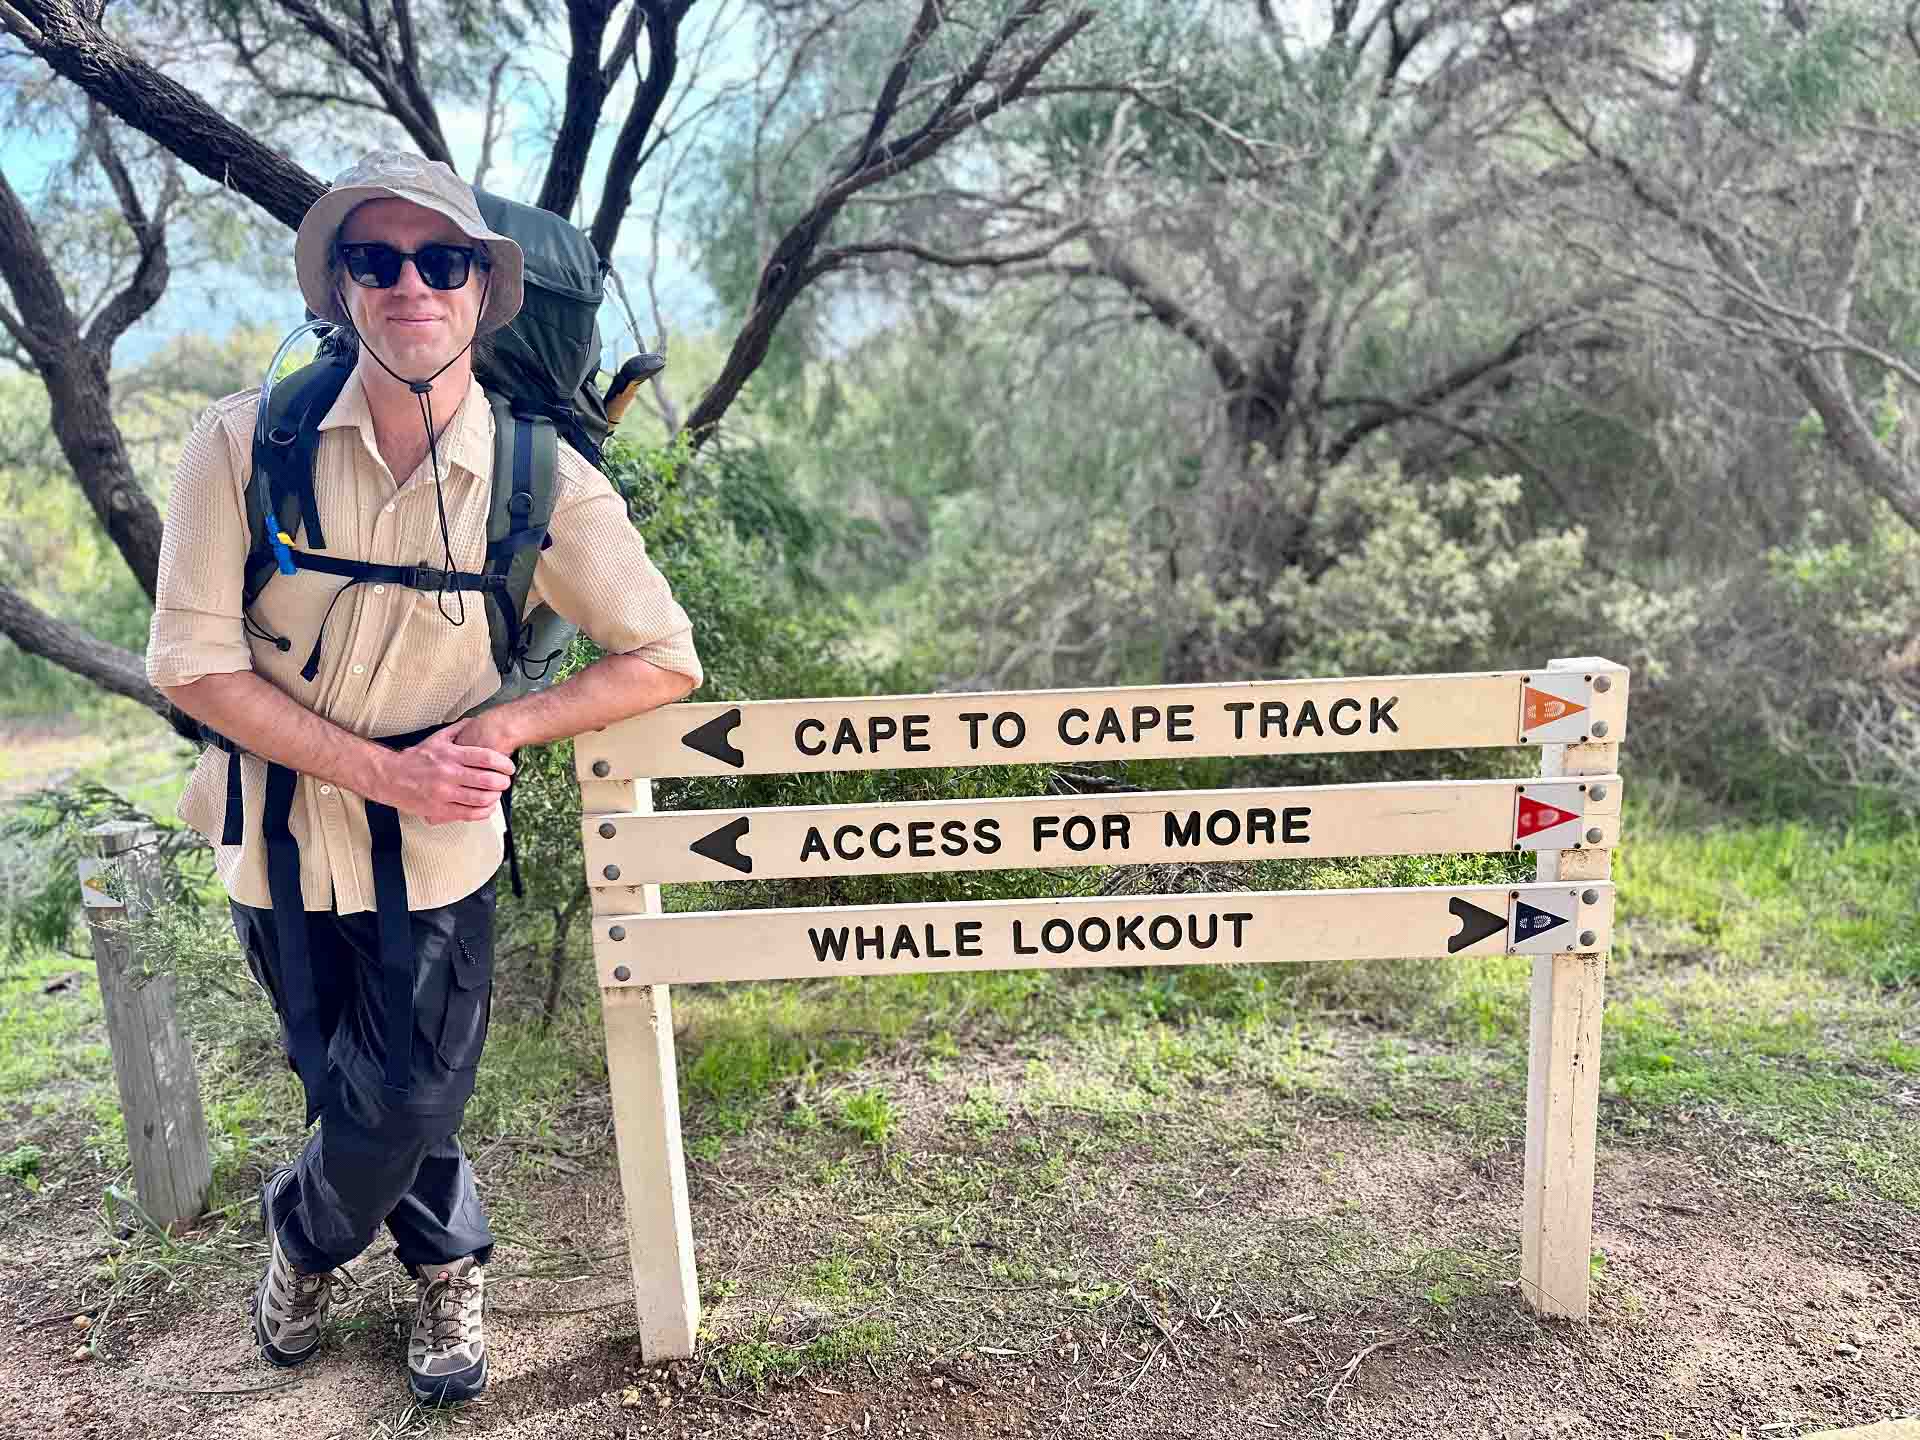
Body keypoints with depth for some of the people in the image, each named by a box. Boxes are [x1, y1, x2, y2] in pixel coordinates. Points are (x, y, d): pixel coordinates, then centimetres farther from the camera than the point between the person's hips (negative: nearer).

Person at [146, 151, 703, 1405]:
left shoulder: (543, 481, -14)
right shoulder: (246, 444, -13)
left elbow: (665, 660, -10)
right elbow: (193, 663, -14)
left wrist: (493, 732, -20)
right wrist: (385, 770, -21)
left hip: (436, 853, -1)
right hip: (279, 832, 1)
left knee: (409, 1108, 10)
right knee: (354, 1095, 19)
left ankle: (306, 1234, 47)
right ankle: (450, 1264, 50)